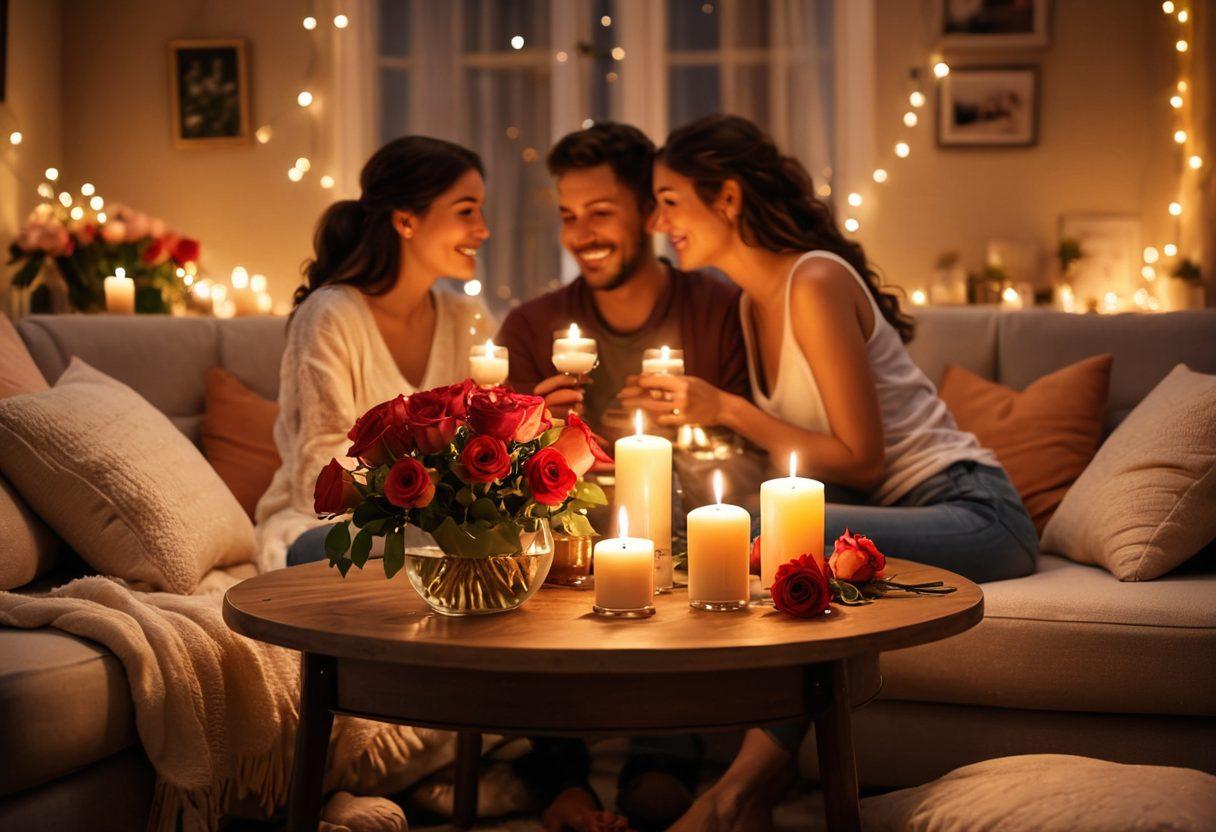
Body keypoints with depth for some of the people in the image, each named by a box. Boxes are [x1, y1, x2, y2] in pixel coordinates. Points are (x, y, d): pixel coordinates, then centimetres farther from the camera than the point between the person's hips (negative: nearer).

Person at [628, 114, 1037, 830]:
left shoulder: (815, 282, -14)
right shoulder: (753, 303, 13)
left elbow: (861, 461, -17)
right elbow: (781, 443, 11)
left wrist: (727, 410, -17)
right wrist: (688, 411, 0)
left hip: (976, 514, -8)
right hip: (899, 516, 8)